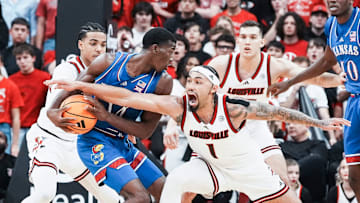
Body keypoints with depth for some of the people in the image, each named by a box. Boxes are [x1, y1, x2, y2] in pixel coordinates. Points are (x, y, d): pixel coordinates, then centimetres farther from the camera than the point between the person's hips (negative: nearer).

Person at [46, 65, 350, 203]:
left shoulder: (233, 109, -30)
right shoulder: (178, 107, -25)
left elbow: (276, 112, -19)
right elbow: (128, 97, -29)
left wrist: (320, 123, -18)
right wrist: (82, 87, -34)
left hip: (248, 167, -1)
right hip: (211, 167, 1)